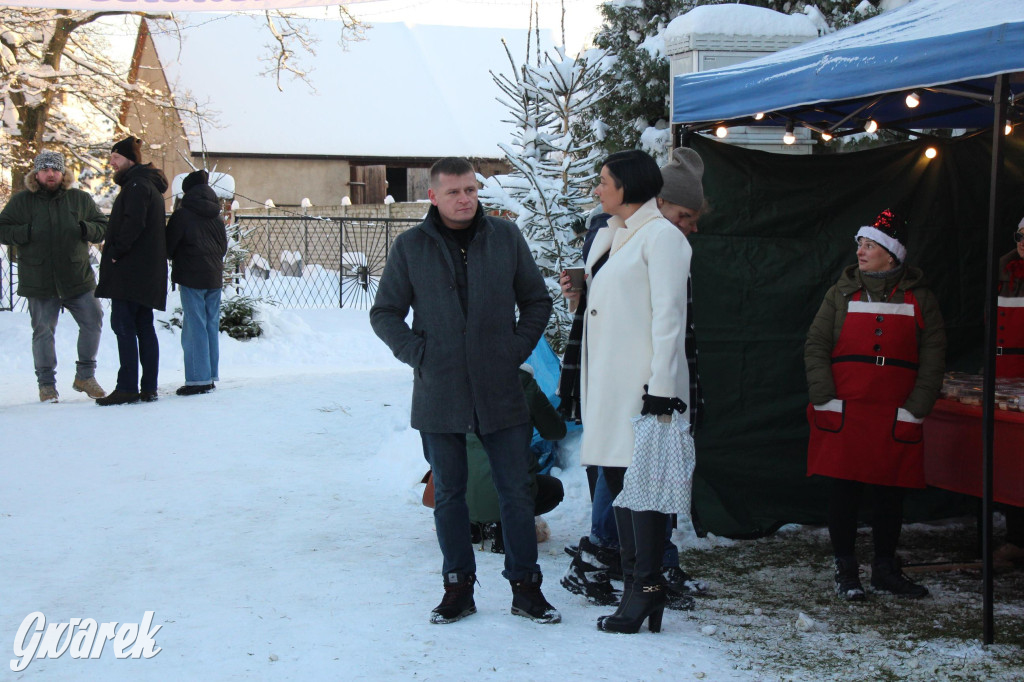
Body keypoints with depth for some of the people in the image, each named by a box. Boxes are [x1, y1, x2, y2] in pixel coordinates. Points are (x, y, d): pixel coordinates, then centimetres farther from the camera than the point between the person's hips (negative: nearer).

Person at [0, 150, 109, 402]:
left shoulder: (80, 199, 7)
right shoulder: (21, 201, 2)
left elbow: (103, 226, 11)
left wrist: (86, 229, -11)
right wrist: (26, 232, -15)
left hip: (77, 278, 2)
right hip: (39, 282, -2)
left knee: (92, 322, -1)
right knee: (43, 331, 3)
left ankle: (85, 376, 15)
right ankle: (46, 384, 15)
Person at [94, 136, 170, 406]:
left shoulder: (137, 184, -11)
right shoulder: (148, 184, 21)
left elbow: (133, 223, -23)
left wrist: (116, 251, -16)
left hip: (131, 270, -10)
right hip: (147, 271, 10)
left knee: (123, 325, -8)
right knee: (143, 327, 9)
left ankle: (128, 388, -10)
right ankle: (148, 388, 10)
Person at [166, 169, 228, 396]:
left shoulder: (182, 214, -9)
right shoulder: (215, 216, 10)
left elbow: (168, 246, -7)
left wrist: (174, 259, 13)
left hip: (191, 277, -6)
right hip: (214, 276, 6)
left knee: (194, 328, -5)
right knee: (212, 326, 10)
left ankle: (198, 379, -6)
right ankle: (211, 375, 14)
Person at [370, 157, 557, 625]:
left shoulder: (506, 237, 3)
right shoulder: (410, 247, 2)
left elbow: (537, 301, 12)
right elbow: (384, 313, 9)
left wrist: (517, 350, 0)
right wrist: (417, 354, -5)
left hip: (501, 392, 0)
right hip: (438, 396, 0)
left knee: (516, 492, 4)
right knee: (448, 495, 9)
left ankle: (525, 586, 16)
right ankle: (458, 587, 21)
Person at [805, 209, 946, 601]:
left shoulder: (919, 300, 7)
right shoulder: (843, 293, 8)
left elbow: (933, 360, 4)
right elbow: (815, 347, 4)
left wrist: (914, 409, -5)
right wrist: (825, 399, -7)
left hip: (895, 419, 0)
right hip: (844, 415, 0)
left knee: (891, 494, 6)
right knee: (844, 491, 0)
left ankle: (885, 569, 21)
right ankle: (845, 571, 12)